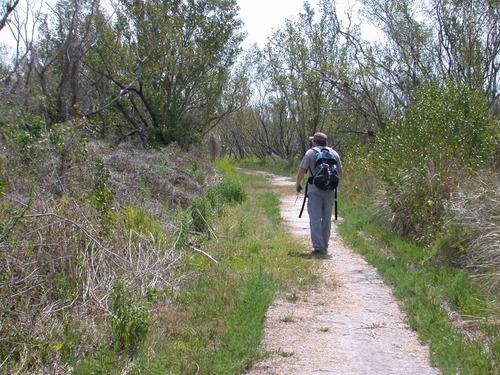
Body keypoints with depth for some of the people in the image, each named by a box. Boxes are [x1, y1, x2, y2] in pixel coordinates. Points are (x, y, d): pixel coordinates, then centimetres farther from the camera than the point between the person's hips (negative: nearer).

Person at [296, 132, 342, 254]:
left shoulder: (310, 153, -3)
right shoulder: (334, 153, 8)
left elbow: (301, 171, -6)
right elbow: (340, 173, 8)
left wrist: (298, 184, 11)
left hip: (314, 190, -3)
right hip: (330, 190, 4)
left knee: (315, 218, -3)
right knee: (326, 218, 11)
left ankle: (318, 247, -11)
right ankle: (324, 246, 17)